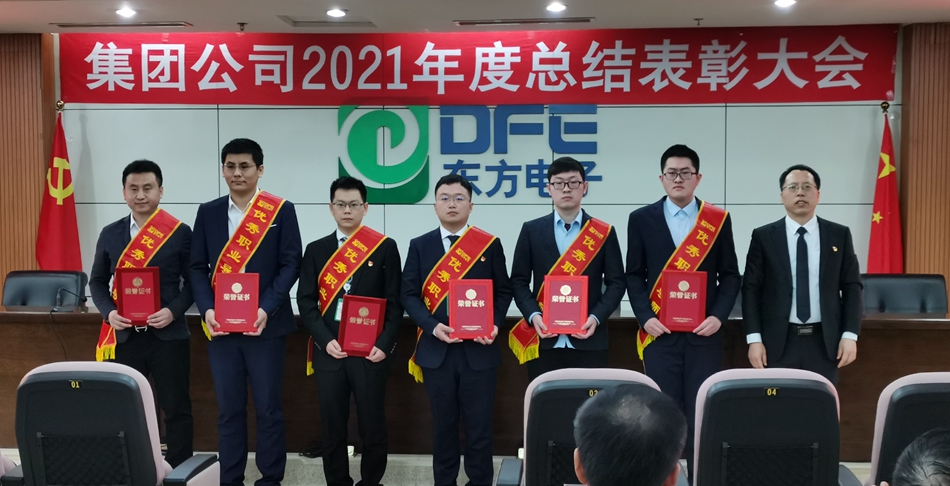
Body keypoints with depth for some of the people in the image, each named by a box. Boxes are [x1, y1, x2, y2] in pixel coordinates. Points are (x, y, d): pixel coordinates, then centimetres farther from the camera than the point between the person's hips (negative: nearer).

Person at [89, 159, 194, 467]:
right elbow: (98, 281, 12)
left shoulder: (180, 232, -2)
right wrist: (109, 312, -7)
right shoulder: (110, 234, 8)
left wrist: (173, 311, -16)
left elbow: (193, 281, 0)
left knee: (176, 408, 5)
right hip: (124, 336, 3)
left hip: (168, 336, -3)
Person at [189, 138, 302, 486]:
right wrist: (206, 309, -8)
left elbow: (290, 264, -4)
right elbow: (198, 267, 7)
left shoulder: (281, 211, 0)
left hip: (264, 324, -3)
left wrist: (267, 309, -15)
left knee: (268, 407, 4)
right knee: (228, 408, 9)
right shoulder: (208, 212, 9)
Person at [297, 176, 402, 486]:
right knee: (332, 427, 9)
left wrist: (384, 344, -11)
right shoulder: (316, 250, 9)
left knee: (373, 425, 5)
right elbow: (306, 301, 4)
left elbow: (395, 302, 0)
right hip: (328, 352, 2)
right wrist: (325, 341, -10)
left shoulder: (385, 247, 2)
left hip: (371, 352, -2)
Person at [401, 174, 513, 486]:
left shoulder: (490, 245, 4)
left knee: (479, 423, 4)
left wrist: (495, 324, -11)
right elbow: (409, 295, 2)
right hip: (436, 349, 1)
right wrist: (433, 326, -14)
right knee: (443, 423, 11)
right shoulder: (419, 246, 6)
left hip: (479, 349, -1)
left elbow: (503, 292, 6)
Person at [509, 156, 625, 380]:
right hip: (544, 341, 1)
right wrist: (533, 315, -10)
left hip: (588, 341, 0)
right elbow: (519, 281, 6)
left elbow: (616, 283, 4)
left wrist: (596, 317, -11)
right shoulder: (532, 230, 7)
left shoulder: (604, 233, 6)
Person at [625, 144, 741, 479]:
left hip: (703, 333, 0)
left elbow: (730, 275, 6)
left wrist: (719, 316, -8)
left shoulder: (718, 220, 5)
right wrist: (645, 316, -8)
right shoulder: (642, 219, 4)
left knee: (701, 412, 3)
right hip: (660, 332, 0)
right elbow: (634, 275, 4)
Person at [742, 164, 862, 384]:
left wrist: (850, 335, -2)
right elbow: (751, 289, 0)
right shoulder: (763, 236, 1)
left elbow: (852, 287, 7)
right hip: (778, 342, -1)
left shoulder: (839, 235, 6)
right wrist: (754, 339, -7)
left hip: (824, 342, 1)